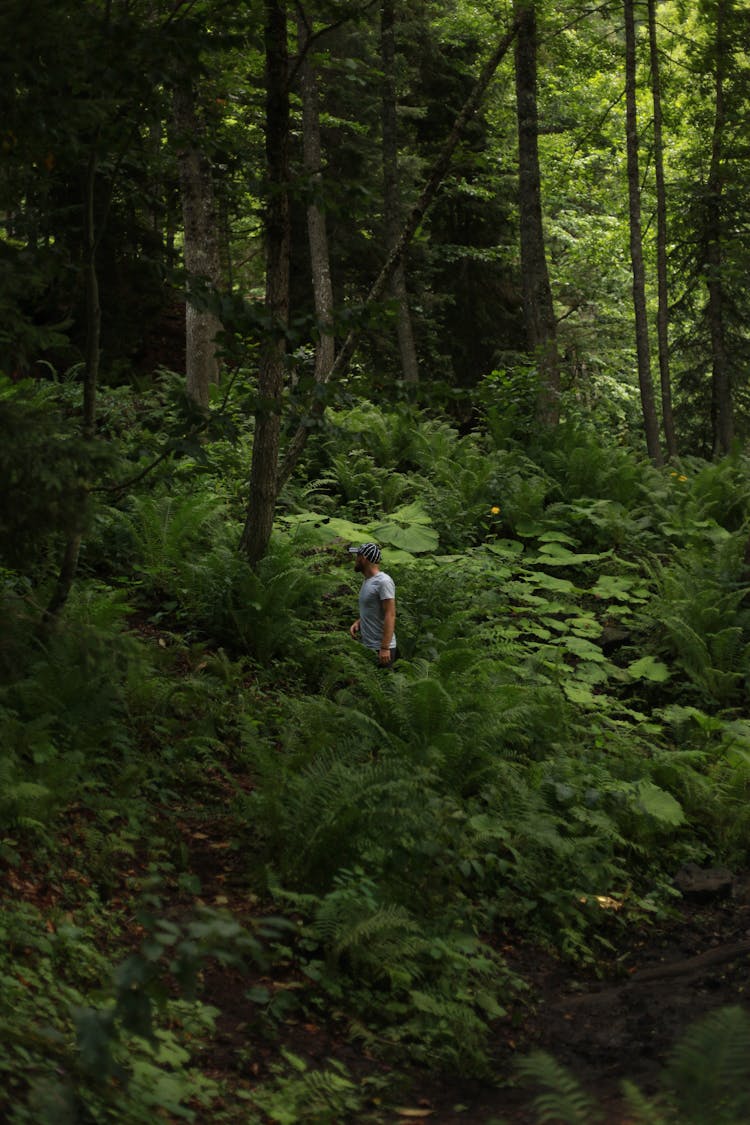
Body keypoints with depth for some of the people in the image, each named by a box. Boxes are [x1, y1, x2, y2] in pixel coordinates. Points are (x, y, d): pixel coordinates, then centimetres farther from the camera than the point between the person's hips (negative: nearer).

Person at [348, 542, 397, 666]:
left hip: (380, 649, -9)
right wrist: (358, 622, 4)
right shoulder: (367, 580, 14)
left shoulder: (383, 582, -16)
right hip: (367, 646, 9)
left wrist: (385, 648, -25)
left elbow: (390, 615, -20)